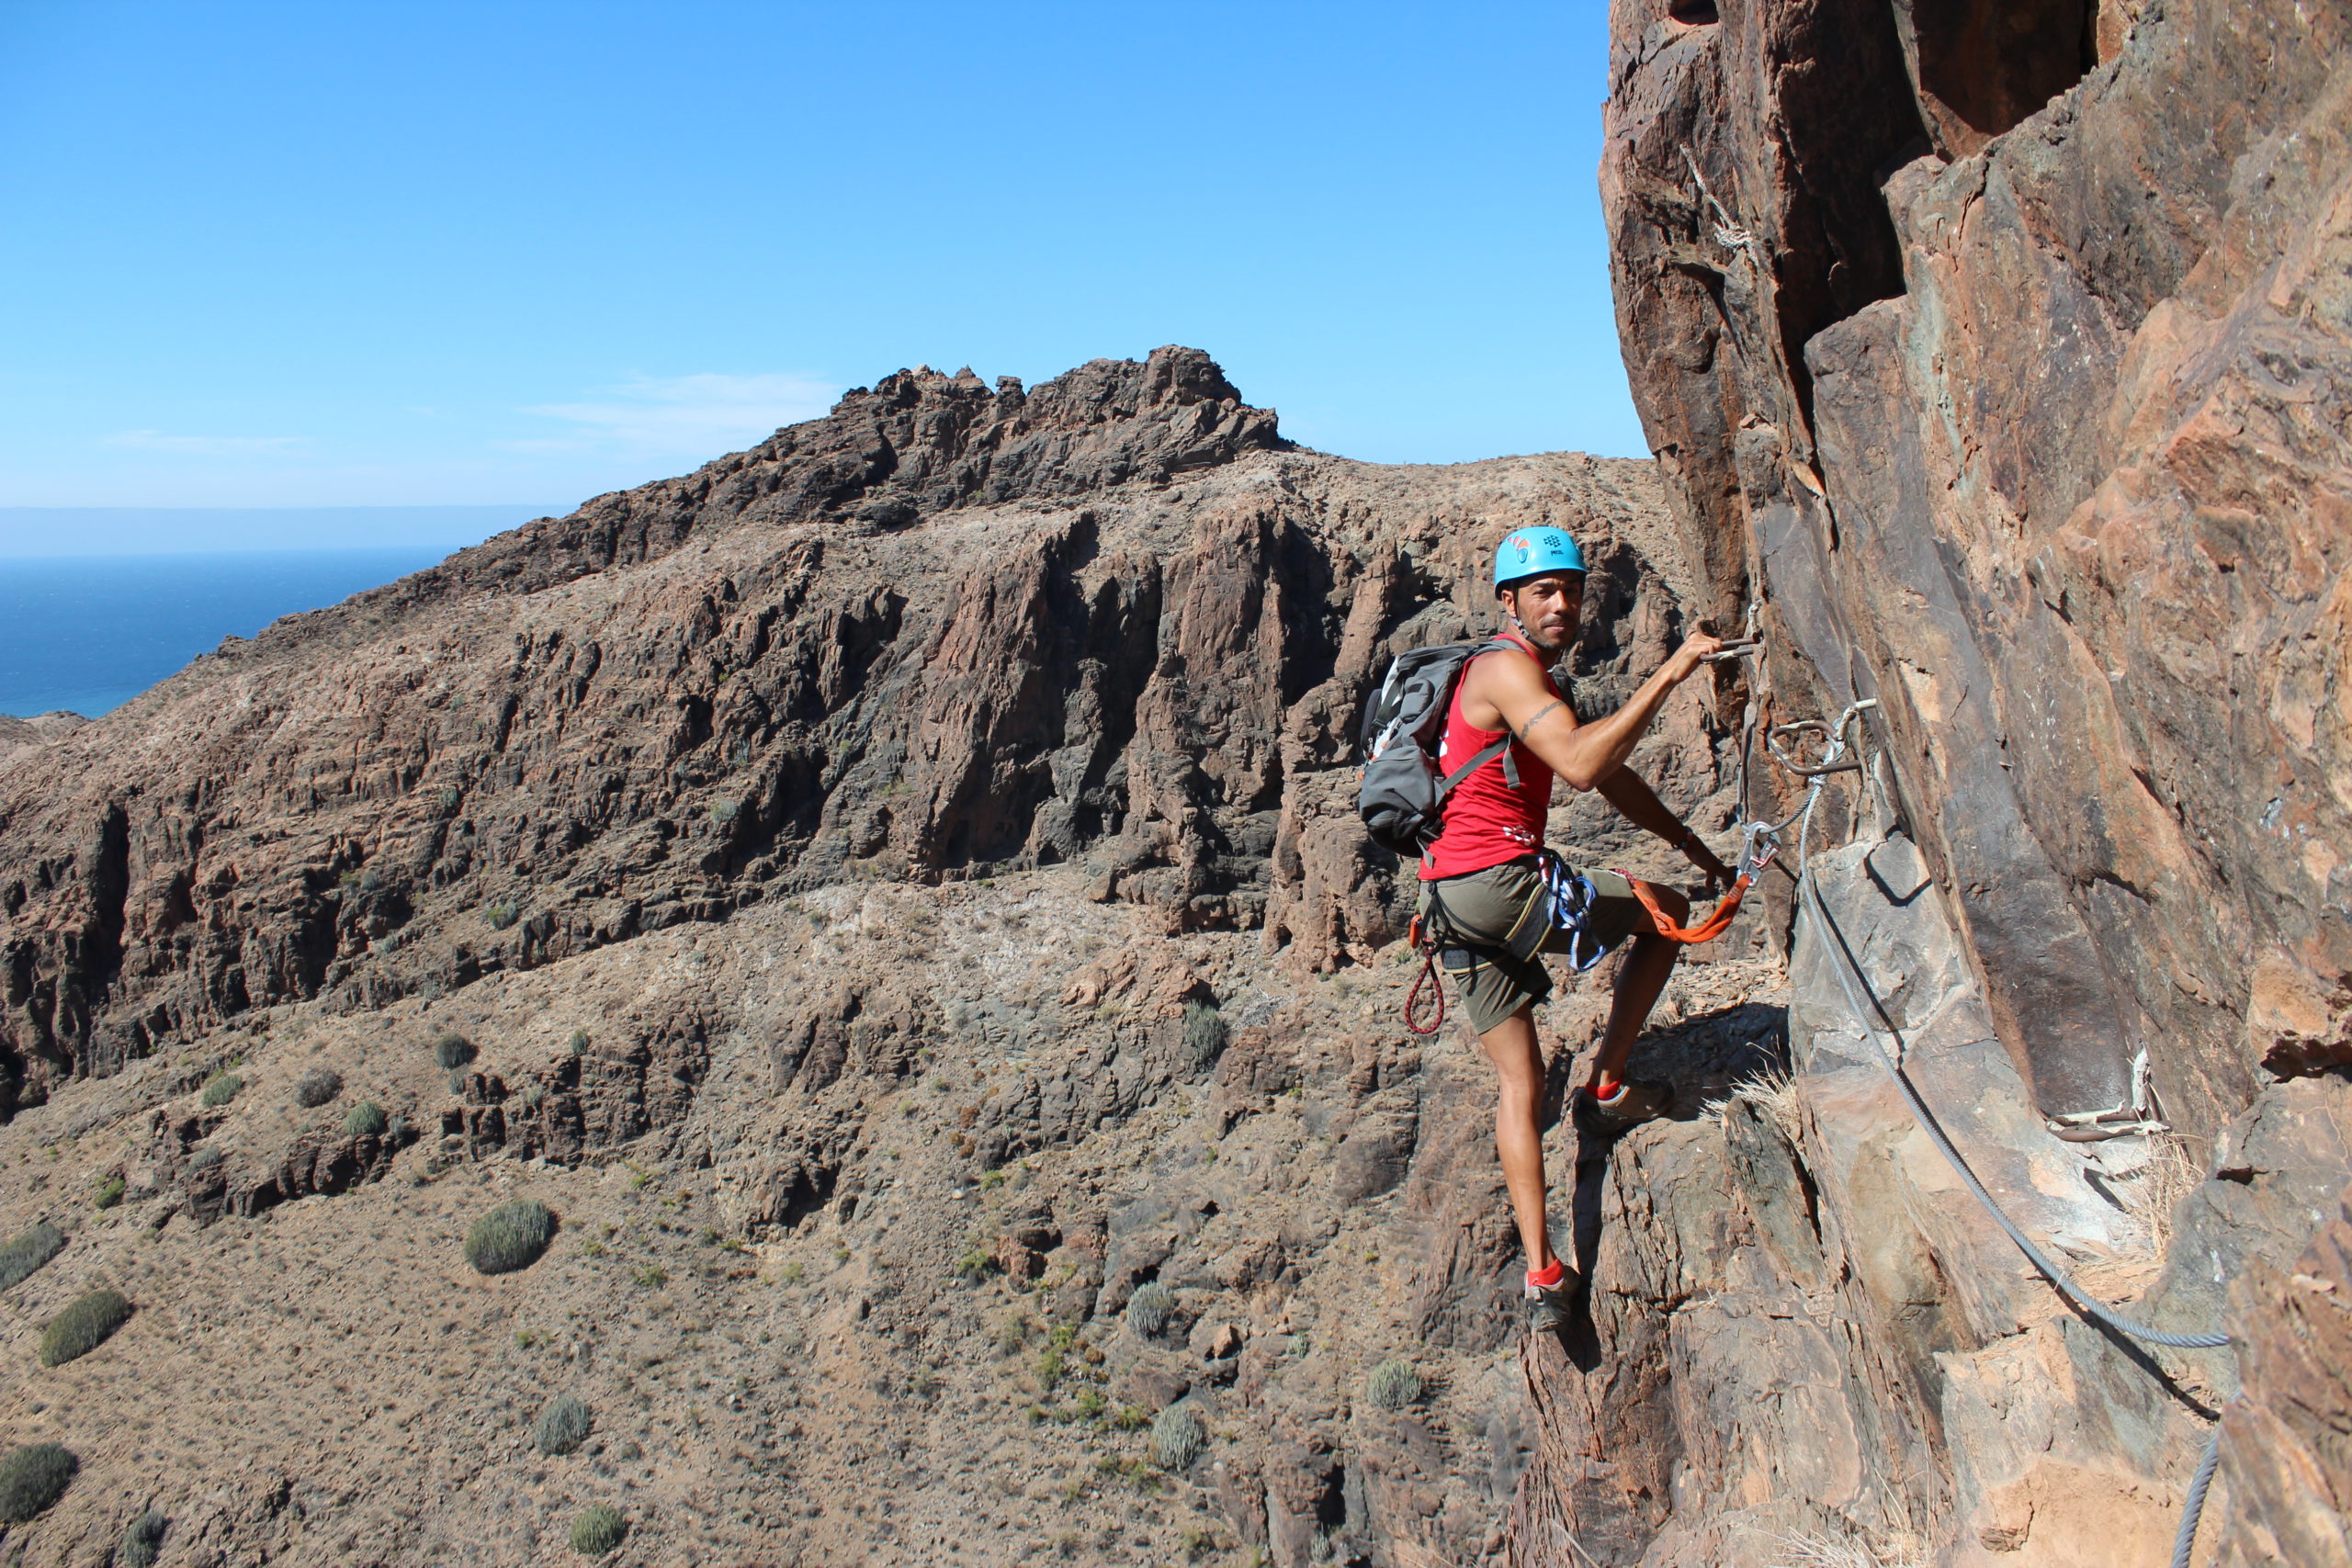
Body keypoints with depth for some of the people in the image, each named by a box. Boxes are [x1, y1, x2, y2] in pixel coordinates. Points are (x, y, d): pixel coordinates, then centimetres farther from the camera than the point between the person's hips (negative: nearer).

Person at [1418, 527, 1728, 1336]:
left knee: (1519, 1079, 7)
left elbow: (1613, 777, 28)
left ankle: (1540, 1274, 6)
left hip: (1453, 901, 9)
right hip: (1497, 878, -9)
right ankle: (1607, 1089, 15)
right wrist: (1667, 674, -23)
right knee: (1667, 912, 11)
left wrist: (1695, 846, 27)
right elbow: (1582, 766, -26)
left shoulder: (1537, 678, 23)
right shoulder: (1507, 669, -10)